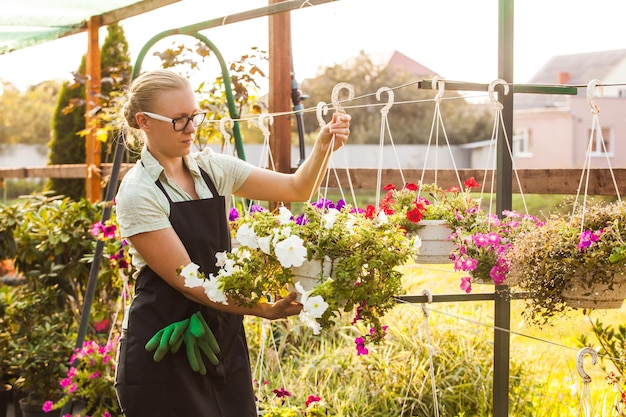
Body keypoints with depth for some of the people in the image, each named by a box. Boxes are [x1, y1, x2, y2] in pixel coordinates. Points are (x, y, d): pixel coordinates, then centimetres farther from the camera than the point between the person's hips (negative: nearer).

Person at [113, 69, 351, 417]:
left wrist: (324, 146, -14)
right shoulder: (138, 193, -14)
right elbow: (187, 281, -17)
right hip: (166, 350, -6)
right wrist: (266, 310, -23)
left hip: (223, 339, 6)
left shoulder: (213, 168, 4)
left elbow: (297, 189, 4)